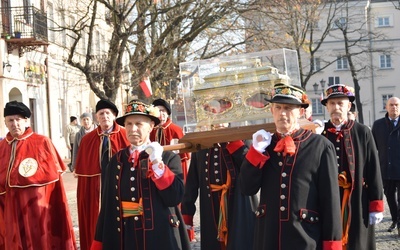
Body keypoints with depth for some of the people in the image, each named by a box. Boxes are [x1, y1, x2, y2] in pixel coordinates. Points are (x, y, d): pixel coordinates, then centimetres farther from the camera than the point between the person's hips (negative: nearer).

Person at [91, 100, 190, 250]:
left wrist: (157, 162, -20)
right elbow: (108, 204, 5)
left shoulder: (169, 157, -3)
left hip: (160, 238, -2)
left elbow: (175, 197, -14)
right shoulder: (117, 160, 6)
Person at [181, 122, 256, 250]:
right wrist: (186, 218, 3)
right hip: (211, 213, 2)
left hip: (239, 210, -2)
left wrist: (233, 142, -15)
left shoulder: (241, 138, 1)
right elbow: (192, 182, 6)